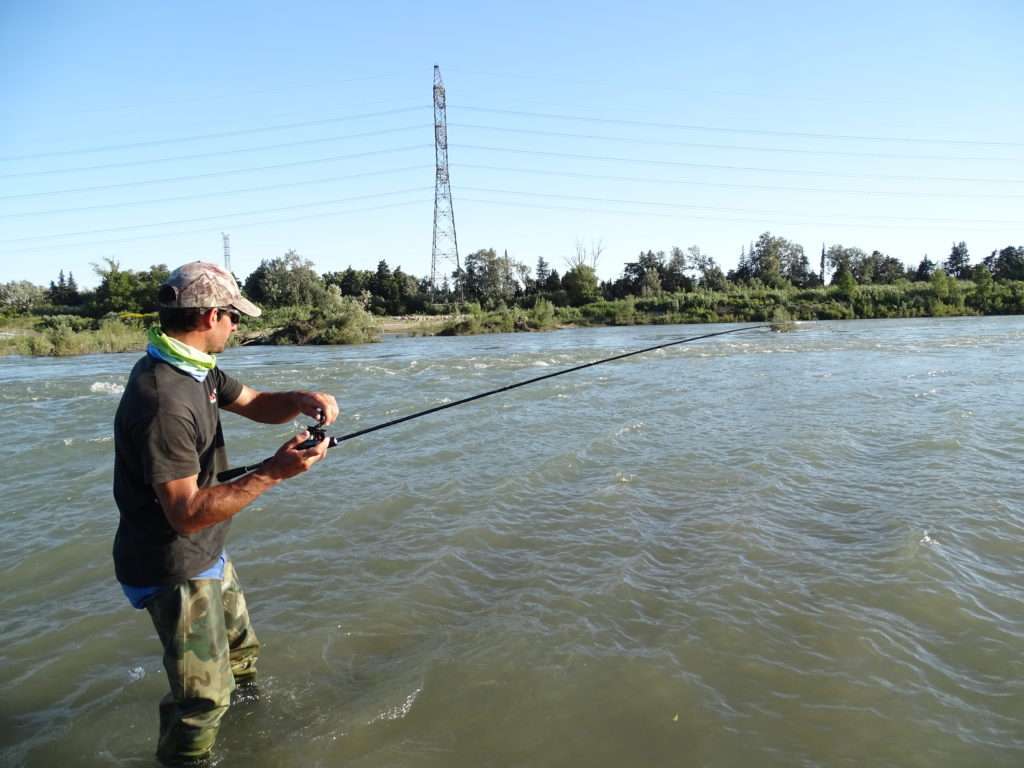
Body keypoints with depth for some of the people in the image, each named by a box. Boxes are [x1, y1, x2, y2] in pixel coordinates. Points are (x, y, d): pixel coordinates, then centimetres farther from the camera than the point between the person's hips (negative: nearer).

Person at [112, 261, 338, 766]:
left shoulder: (197, 370, -1)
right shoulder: (164, 400, -31)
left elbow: (256, 405, 9)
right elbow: (187, 513, -32)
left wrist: (301, 400, -12)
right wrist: (272, 473, -36)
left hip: (206, 555, 10)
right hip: (174, 570, -10)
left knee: (240, 653, 29)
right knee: (205, 696, 1)